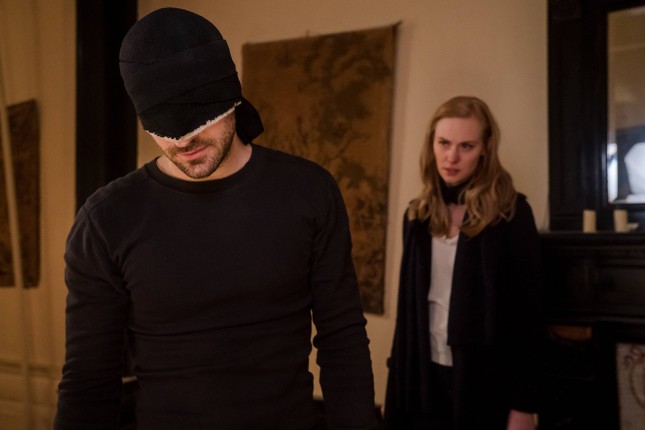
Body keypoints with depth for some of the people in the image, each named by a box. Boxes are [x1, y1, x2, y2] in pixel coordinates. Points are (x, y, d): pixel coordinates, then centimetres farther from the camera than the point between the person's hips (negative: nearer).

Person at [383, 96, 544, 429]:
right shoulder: (418, 215, 4)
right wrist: (399, 379, 6)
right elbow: (408, 306, 8)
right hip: (425, 377, 4)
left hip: (486, 381, -4)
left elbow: (529, 311, -10)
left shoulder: (511, 213, -9)